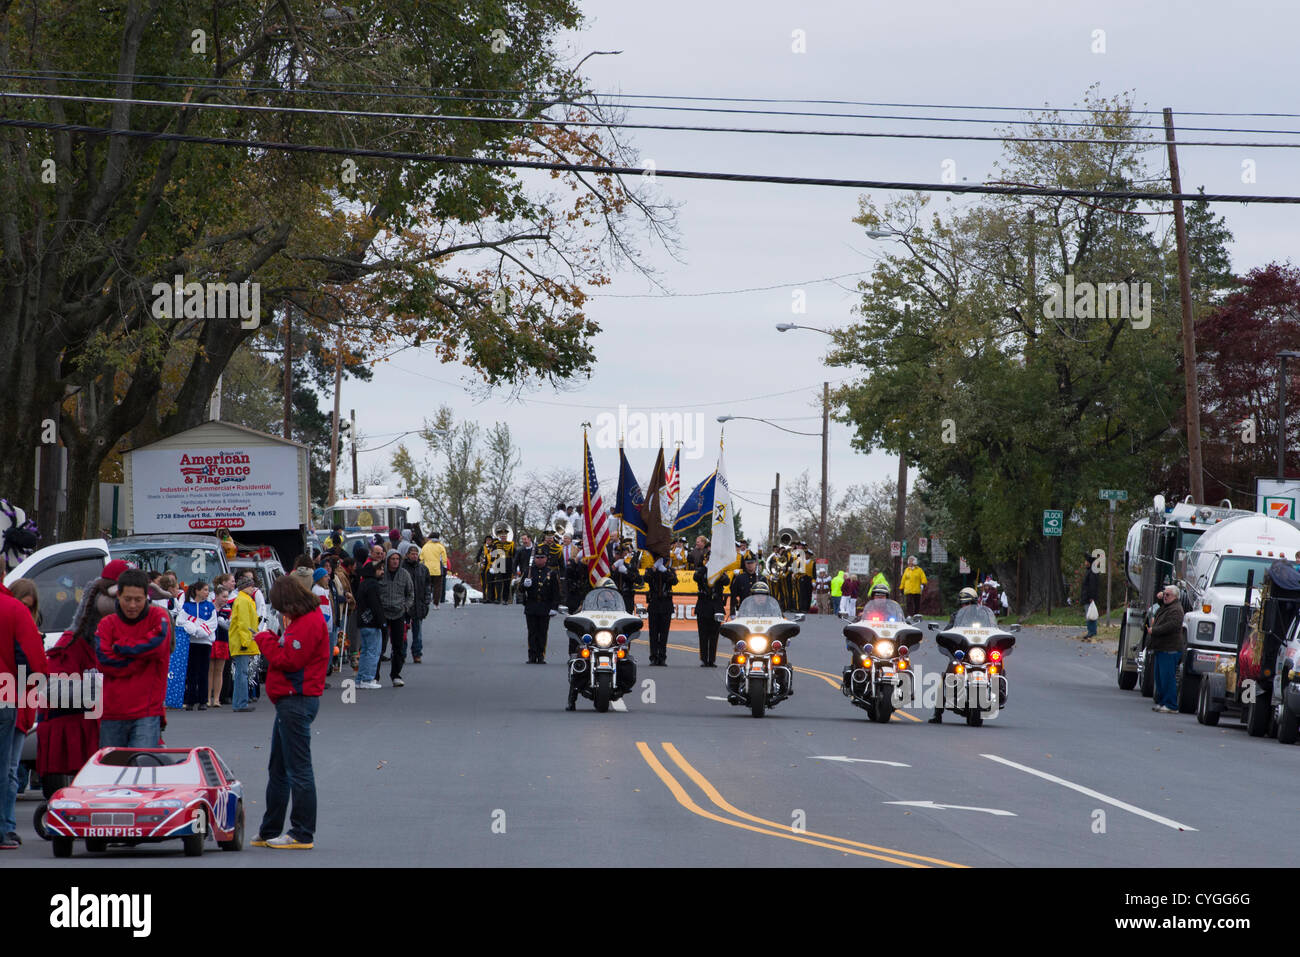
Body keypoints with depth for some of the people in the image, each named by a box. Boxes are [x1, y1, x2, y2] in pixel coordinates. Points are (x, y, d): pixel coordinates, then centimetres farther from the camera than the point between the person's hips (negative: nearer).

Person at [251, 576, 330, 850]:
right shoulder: (303, 620, 18)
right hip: (290, 701, 11)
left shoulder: (309, 623, -16)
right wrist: (272, 642, 6)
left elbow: (289, 660, -21)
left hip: (297, 701, -11)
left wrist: (266, 641, -8)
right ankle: (269, 831, 25)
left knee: (298, 769, -8)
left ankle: (303, 835, -6)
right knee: (278, 769, 17)